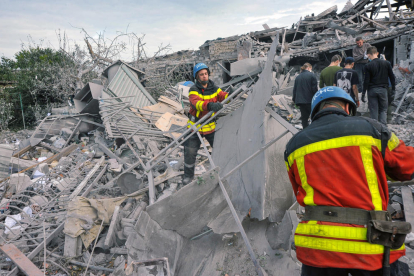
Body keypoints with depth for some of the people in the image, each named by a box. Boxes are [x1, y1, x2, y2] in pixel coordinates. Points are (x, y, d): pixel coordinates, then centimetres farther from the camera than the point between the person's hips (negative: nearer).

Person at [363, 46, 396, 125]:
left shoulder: (368, 66, -7)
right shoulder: (386, 63, 2)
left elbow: (366, 81, -8)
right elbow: (392, 77, 6)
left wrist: (363, 94, -3)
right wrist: (393, 89, 17)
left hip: (372, 90, -2)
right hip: (383, 89, 2)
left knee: (373, 111, 5)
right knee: (383, 110, 12)